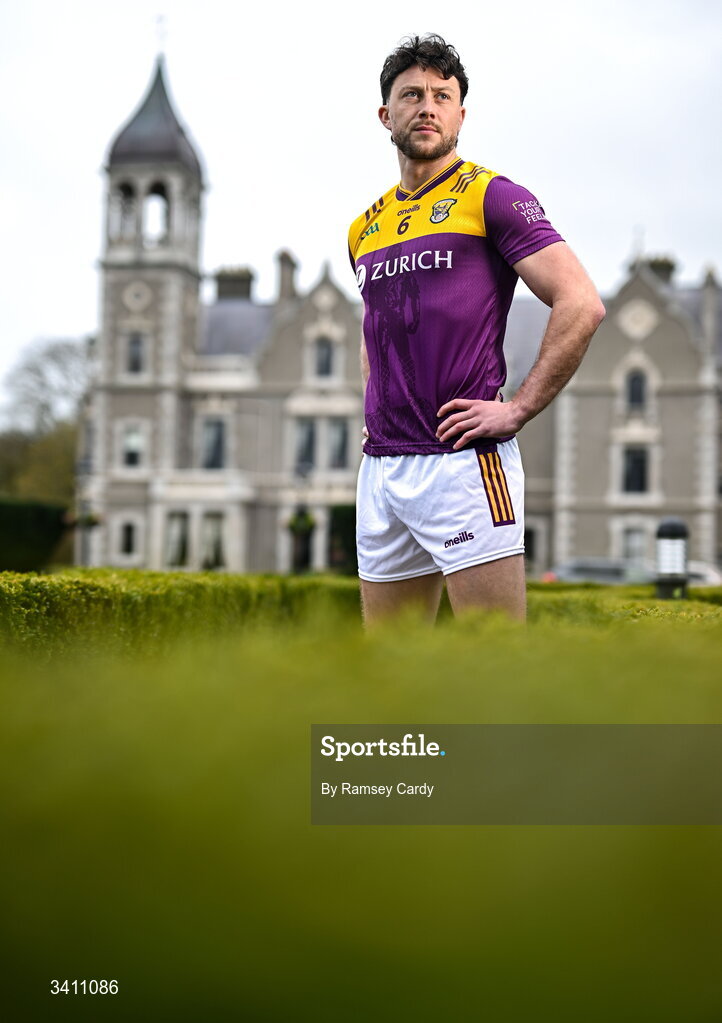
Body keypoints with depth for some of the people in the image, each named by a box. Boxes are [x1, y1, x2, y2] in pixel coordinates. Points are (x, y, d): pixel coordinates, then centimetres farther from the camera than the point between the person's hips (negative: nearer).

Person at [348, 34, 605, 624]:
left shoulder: (490, 196, -2)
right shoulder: (365, 227, 18)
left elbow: (582, 305, -9)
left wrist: (519, 410, -13)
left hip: (463, 463, -6)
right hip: (380, 470, 7)